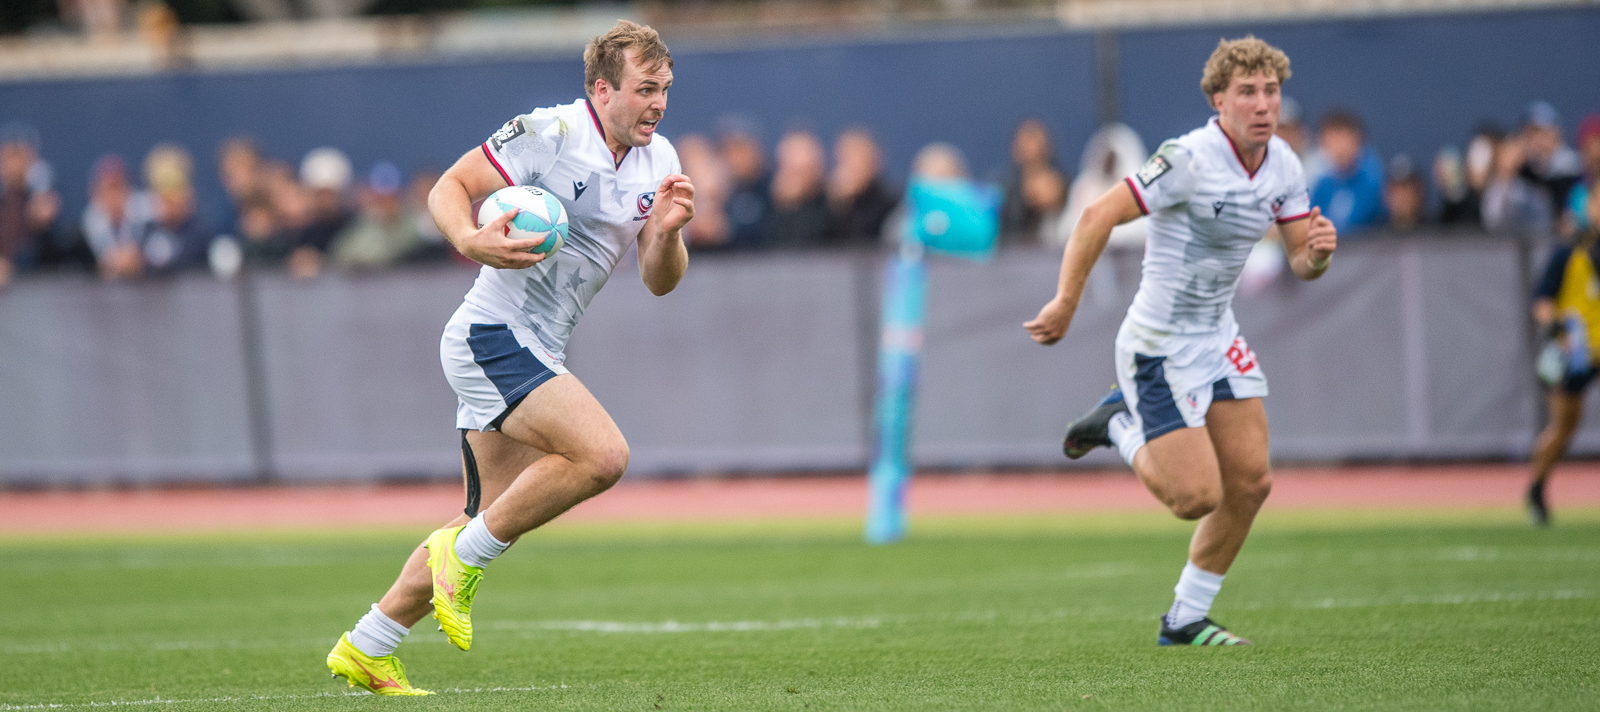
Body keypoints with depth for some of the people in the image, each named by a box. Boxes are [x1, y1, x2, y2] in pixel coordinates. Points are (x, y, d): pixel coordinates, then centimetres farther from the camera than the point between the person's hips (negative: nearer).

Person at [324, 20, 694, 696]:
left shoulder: (657, 160, 9)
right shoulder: (549, 132, -14)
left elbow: (659, 281, 9)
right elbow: (447, 189, -11)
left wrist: (667, 231, -12)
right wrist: (472, 241, -31)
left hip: (533, 354, 9)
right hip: (493, 334, -9)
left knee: (489, 525, 12)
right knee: (602, 454, -25)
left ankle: (365, 649, 22)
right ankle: (464, 557, -9)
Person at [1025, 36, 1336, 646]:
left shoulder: (1282, 165, 1)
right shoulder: (1190, 159, -23)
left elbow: (1301, 262, 7)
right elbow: (1099, 216, -20)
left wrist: (1319, 252, -17)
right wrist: (1066, 302, -22)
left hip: (1217, 338, 8)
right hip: (1160, 348, -8)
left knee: (1250, 483, 4)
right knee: (1197, 496, -11)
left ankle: (1185, 620, 20)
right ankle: (1120, 426, 18)